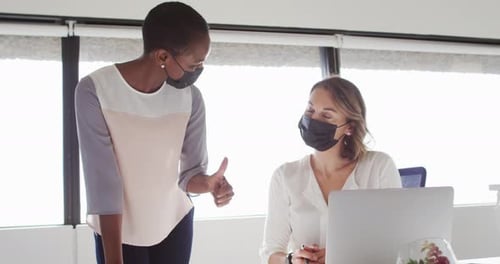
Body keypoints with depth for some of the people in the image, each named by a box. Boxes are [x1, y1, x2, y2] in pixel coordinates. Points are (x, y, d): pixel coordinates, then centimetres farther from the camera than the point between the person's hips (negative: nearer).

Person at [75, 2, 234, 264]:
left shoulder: (190, 97, -12)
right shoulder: (94, 91, -22)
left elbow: (189, 172, -6)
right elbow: (103, 182, -22)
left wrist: (208, 183, -29)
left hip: (174, 223, 3)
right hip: (117, 231, -2)